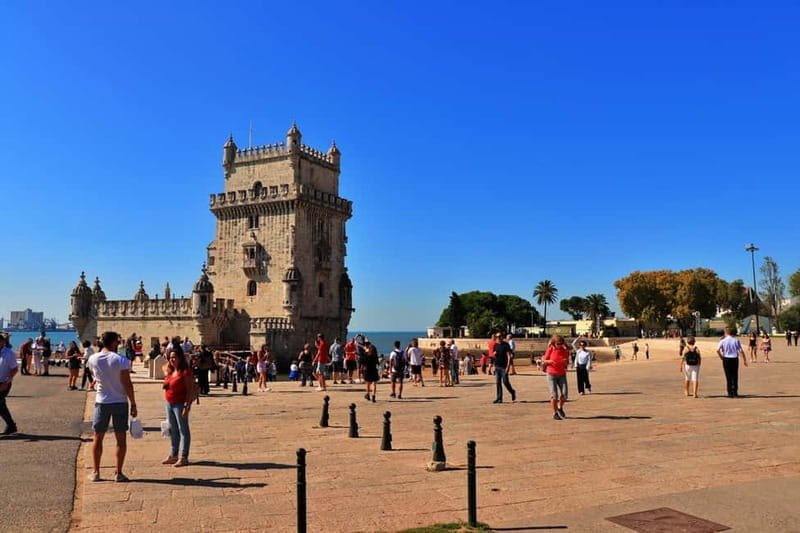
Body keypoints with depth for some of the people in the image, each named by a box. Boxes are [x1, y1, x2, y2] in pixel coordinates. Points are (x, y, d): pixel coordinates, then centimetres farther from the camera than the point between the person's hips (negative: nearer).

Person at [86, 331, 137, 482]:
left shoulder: (93, 359, -2)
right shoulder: (121, 360, -14)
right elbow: (127, 384, -14)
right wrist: (133, 404, -7)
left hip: (101, 402, 3)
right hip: (120, 402, -3)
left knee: (98, 437, 13)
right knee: (121, 438, 5)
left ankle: (95, 472, 18)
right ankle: (118, 473, 7)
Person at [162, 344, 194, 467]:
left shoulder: (185, 372, -13)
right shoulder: (169, 371, 12)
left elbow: (190, 390, -16)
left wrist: (187, 406, -21)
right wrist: (165, 385, 1)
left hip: (180, 404, -9)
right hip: (169, 403, 9)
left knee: (183, 430, -1)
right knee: (172, 430, 16)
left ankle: (183, 457, 4)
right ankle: (173, 455, 27)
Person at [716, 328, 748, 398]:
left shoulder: (723, 341, -4)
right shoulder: (736, 340, 2)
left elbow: (718, 350, -16)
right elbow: (741, 351, -1)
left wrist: (721, 357, 0)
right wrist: (745, 360, 5)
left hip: (726, 359, -1)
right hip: (735, 359, 1)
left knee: (728, 376, 5)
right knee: (735, 376, 10)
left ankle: (730, 393, 6)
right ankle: (735, 393, 10)